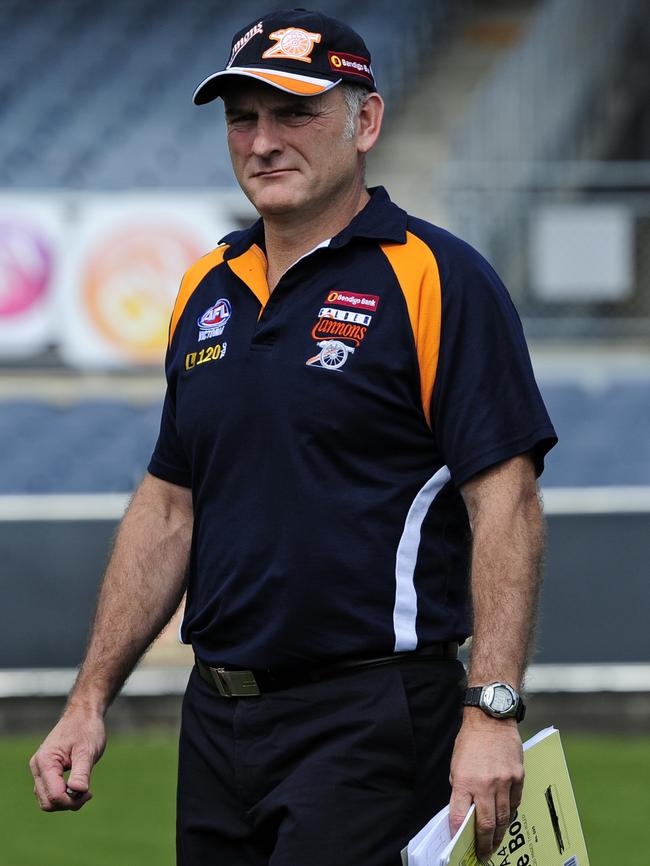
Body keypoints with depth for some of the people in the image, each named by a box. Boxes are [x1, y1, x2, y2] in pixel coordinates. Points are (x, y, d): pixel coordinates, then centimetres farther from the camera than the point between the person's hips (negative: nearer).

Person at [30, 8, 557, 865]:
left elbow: (505, 503, -12)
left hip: (374, 721, -7)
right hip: (217, 722, 7)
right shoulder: (206, 291, 14)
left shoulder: (440, 280, -7)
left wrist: (491, 709, -20)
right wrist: (91, 701, 15)